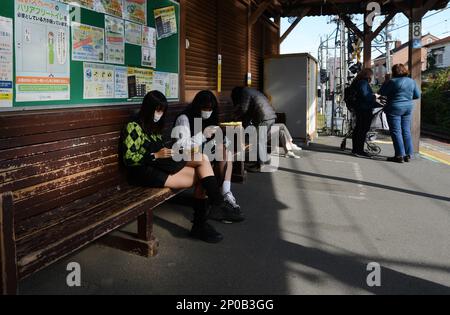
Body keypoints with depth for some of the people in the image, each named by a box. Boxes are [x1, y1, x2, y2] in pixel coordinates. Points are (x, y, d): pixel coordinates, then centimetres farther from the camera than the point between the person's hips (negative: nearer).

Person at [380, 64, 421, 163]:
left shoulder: (393, 81, -14)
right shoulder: (412, 82, 5)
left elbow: (382, 93, -7)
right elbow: (417, 95, 11)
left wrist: (386, 82, 4)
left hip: (395, 108, -6)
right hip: (408, 108, 6)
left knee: (396, 131, -2)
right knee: (406, 131, 11)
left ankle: (400, 155, -4)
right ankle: (408, 155, 13)